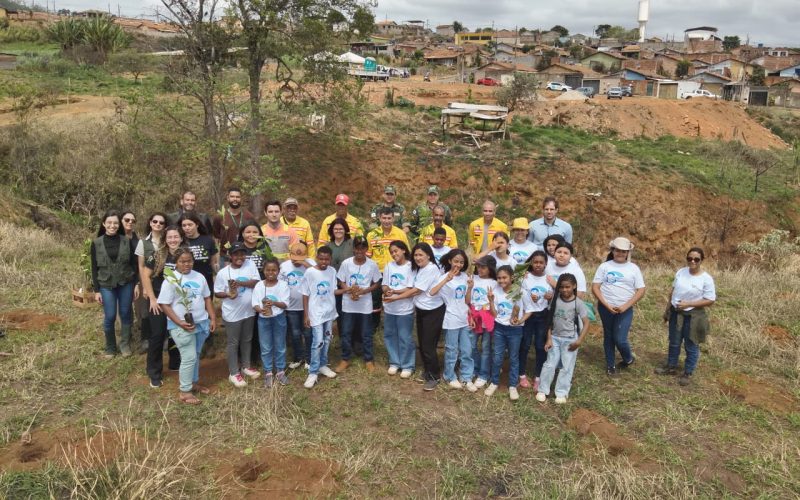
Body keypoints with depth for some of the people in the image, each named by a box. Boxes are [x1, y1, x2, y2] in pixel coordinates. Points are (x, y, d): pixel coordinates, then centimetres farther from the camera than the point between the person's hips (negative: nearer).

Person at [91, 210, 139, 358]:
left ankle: (125, 344, 26)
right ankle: (110, 347, 22)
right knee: (109, 317, 3)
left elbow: (134, 264, 1)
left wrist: (136, 284, -2)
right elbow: (95, 268, 0)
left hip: (126, 283, 1)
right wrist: (96, 290, -2)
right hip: (106, 285, 0)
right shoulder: (97, 243, -4)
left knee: (126, 314, 9)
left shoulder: (126, 241, -3)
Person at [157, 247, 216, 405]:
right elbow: (164, 305, -13)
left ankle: (194, 383, 34)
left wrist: (213, 318, 6)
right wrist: (180, 323, -20)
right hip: (182, 326, -6)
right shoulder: (170, 280, -11)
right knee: (189, 357, -5)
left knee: (195, 355, 18)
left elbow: (207, 298, 13)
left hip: (201, 323, 6)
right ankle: (185, 392, 7)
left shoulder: (199, 277, 6)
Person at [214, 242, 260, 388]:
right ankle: (234, 373, 18)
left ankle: (245, 366, 37)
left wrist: (239, 283, -24)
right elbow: (217, 293, -6)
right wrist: (228, 294, -26)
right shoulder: (223, 273, -11)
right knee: (233, 343, 7)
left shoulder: (250, 265, -4)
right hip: (232, 314, -4)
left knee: (247, 340, 20)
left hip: (249, 312, 4)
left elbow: (256, 282, -12)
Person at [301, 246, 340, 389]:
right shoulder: (310, 272, -12)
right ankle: (313, 373, 1)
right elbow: (305, 295, -8)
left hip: (329, 312, 5)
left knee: (327, 340, 15)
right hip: (316, 313, -5)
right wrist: (305, 315, -9)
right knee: (318, 342, -8)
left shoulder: (332, 271, 0)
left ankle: (322, 365, 31)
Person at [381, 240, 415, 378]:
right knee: (390, 335, 13)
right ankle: (394, 363, 28)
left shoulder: (411, 267, -9)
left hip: (404, 308, -5)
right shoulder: (389, 266, 6)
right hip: (389, 307, 5)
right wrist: (386, 291, -16)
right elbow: (385, 285, 7)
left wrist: (395, 292, -23)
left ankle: (407, 366, 15)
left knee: (405, 338, 2)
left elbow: (410, 289, -13)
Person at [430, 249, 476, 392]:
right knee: (452, 351, 5)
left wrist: (470, 288, -7)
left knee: (466, 351, 10)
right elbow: (431, 292, -31)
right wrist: (447, 279, -40)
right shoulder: (445, 277, -12)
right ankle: (450, 377, 21)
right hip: (451, 320, -5)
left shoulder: (464, 276, 5)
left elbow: (466, 299, 11)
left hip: (464, 319, 5)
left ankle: (466, 378, 20)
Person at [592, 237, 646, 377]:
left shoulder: (633, 268, 1)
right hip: (605, 308, 1)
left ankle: (628, 358, 24)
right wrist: (606, 305, -14)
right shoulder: (604, 266, 0)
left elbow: (641, 291, -2)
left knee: (620, 339, -7)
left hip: (625, 309, -1)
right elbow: (595, 287, -3)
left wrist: (625, 306, -13)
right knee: (608, 336, 13)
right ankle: (610, 365, 29)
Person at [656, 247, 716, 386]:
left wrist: (688, 304, -22)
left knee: (691, 346, 9)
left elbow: (710, 301, -17)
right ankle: (671, 367, 38)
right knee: (674, 343, 20)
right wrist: (667, 309, 12)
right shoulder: (681, 272, -2)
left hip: (693, 316, -5)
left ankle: (688, 373, 26)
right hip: (676, 313, 5)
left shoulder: (706, 279, -18)